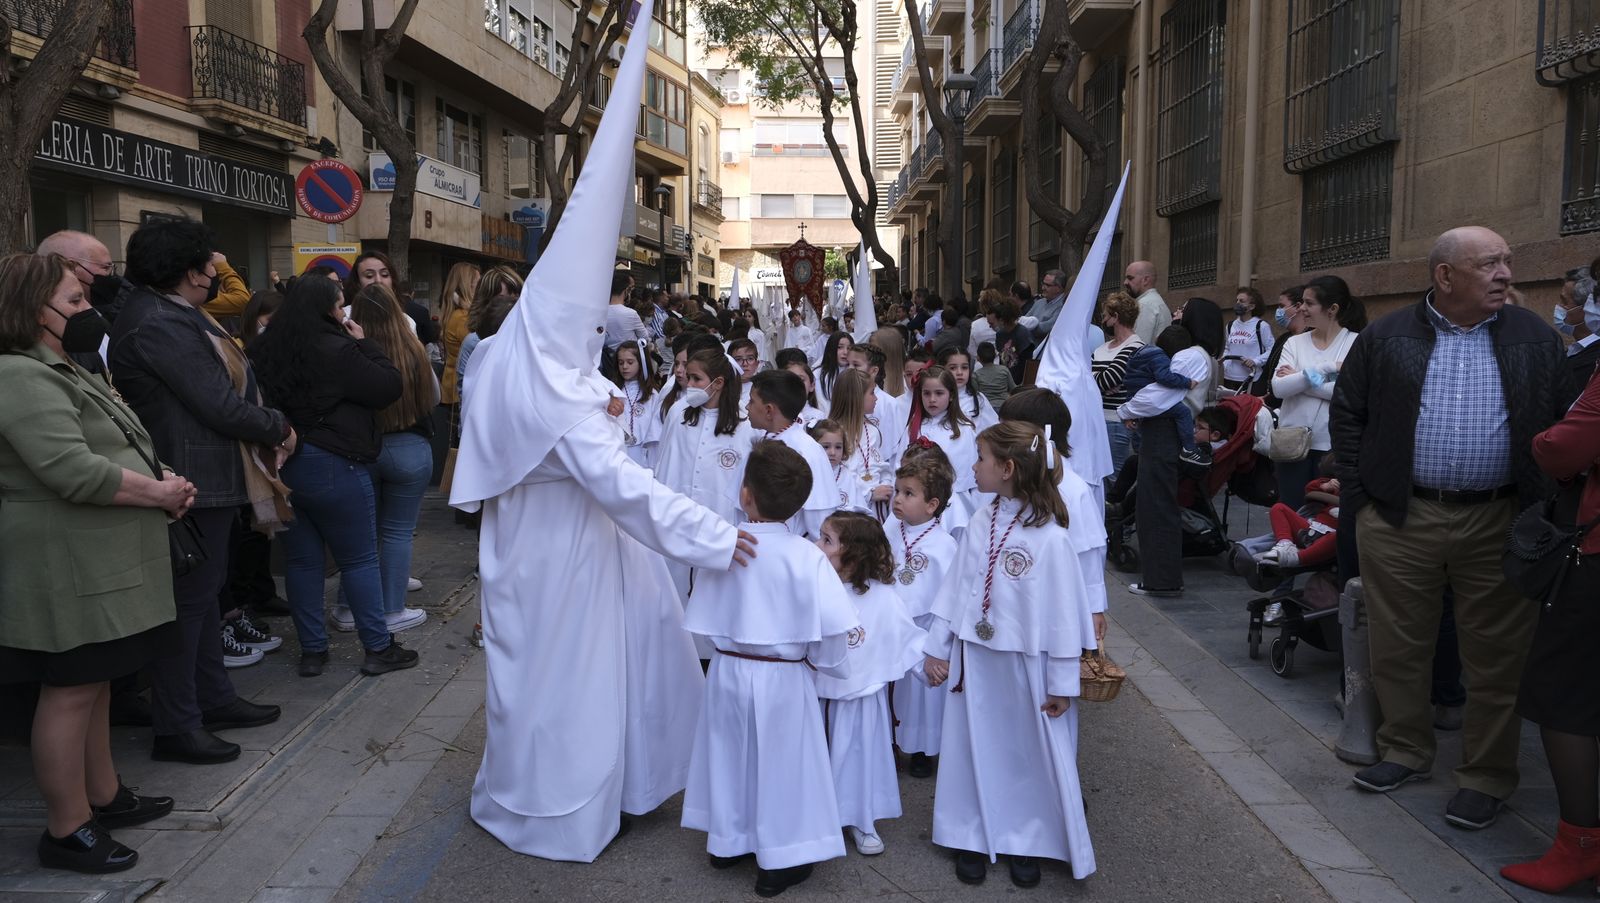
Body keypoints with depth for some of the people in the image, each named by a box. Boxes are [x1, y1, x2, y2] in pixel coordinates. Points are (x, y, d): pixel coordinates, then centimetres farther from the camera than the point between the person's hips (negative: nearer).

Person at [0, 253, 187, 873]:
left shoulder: (63, 372, 17)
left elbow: (117, 450, 21)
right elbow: (74, 472, -27)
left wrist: (165, 482, 3)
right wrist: (160, 494, -15)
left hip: (101, 564, 10)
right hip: (66, 570, -10)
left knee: (94, 684, 18)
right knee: (70, 693, -1)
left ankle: (103, 796, 31)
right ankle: (67, 831, 11)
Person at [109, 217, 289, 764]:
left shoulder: (175, 316, 12)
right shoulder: (160, 325, -20)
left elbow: (225, 390, 9)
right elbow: (222, 407, -21)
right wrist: (280, 428, -7)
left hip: (207, 477, 11)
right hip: (194, 483, -11)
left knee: (203, 592, 19)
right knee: (189, 600, -1)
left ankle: (214, 699, 33)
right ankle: (175, 728, 10)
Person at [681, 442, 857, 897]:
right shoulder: (806, 556, -18)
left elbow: (704, 621, 1)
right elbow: (832, 625, -20)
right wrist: (830, 664, -1)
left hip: (728, 671, 3)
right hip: (783, 678, -3)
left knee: (731, 757, 21)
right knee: (781, 765, 10)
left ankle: (728, 840, 37)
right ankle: (779, 860, 20)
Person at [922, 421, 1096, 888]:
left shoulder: (1049, 537, -18)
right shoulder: (980, 524, -2)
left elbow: (1063, 614, -13)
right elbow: (954, 589, 5)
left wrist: (1062, 684, -9)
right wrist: (937, 647, 7)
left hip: (1024, 664, -5)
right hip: (974, 660, 5)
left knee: (1031, 755, 11)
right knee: (974, 750, 14)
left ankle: (1027, 842, 30)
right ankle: (974, 838, 30)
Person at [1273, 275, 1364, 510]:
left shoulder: (1357, 343, -3)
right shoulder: (1294, 343, 5)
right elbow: (1278, 387, -9)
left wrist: (1299, 380, -12)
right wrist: (1327, 367, -16)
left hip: (1333, 444, -3)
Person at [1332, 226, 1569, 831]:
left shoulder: (1535, 339, 6)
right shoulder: (1387, 339, 3)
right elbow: (1347, 415, 6)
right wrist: (1358, 495, 0)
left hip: (1499, 524, 0)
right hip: (1399, 521, 0)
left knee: (1496, 656, 6)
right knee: (1398, 646, 10)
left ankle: (1487, 776, 21)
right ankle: (1406, 751, 28)